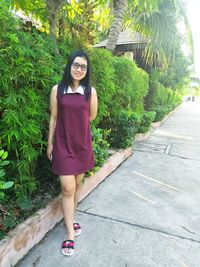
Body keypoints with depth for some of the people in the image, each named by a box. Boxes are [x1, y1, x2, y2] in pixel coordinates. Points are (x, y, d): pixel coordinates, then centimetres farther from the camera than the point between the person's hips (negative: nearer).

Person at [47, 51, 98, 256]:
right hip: (63, 145, -2)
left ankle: (71, 219, 39)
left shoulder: (90, 91, -1)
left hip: (82, 144, 2)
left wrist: (76, 124, 8)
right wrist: (50, 144, 3)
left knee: (77, 184, 15)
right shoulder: (57, 90, -4)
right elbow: (54, 119, 0)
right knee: (67, 188, -1)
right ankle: (70, 233, 16)